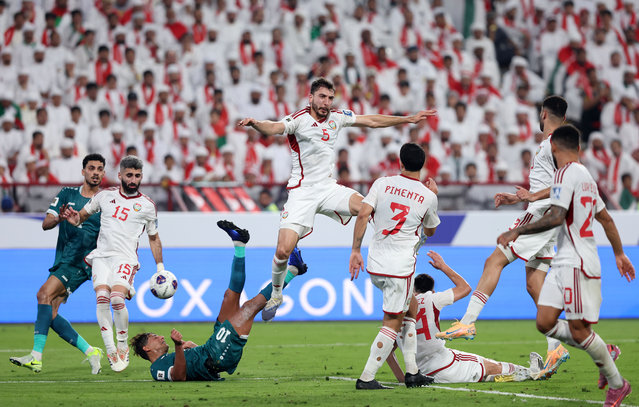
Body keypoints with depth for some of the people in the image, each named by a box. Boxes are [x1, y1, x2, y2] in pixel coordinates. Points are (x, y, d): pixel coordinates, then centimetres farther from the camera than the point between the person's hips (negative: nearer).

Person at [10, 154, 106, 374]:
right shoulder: (67, 194, 12)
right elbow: (46, 224, 4)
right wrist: (58, 218, -17)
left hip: (82, 263, -6)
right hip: (62, 262, 6)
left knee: (45, 294, -24)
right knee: (50, 314, -3)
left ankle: (36, 357, -30)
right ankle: (90, 352, 9)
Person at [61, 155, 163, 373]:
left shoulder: (147, 206, 8)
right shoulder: (105, 195, 11)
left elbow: (154, 238, 19)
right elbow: (83, 215, 20)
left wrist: (160, 267, 16)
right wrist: (74, 218, -5)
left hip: (126, 258, -2)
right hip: (102, 255, 2)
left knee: (117, 298, -25)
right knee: (102, 297, -21)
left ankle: (123, 346, -5)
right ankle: (110, 351, -15)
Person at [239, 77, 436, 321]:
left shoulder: (337, 117, 6)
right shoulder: (299, 119, -11)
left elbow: (372, 121, 17)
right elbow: (274, 128, -30)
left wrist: (409, 119, 20)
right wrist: (256, 124, -53)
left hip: (329, 188, 4)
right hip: (302, 192, -4)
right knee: (283, 250, -13)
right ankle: (275, 294, 12)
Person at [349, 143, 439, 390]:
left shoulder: (382, 183, 1)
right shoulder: (428, 196, -1)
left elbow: (363, 214, -10)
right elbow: (430, 231, 17)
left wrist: (356, 250, -5)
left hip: (374, 266, 4)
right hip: (400, 267, -4)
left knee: (407, 310, 22)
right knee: (392, 323, 3)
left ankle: (412, 371, 19)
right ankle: (366, 378, -4)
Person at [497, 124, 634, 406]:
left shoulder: (566, 173, -12)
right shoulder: (585, 175, 18)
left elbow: (556, 217, -22)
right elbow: (606, 218, 25)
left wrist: (518, 231, -18)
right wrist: (619, 254, 34)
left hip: (577, 264, -9)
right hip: (563, 263, 9)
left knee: (578, 330, -5)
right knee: (545, 323, 3)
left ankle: (617, 384, 8)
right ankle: (604, 352, 16)